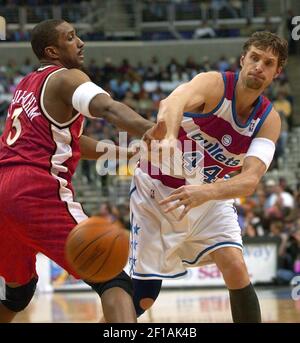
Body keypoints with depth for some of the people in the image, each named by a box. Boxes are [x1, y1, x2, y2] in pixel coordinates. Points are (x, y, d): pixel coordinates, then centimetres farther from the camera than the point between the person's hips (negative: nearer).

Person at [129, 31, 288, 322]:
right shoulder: (214, 84, -23)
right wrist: (168, 137, -70)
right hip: (158, 190, -3)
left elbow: (250, 181, -26)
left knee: (236, 270, -17)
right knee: (143, 297, -1)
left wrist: (206, 192, -47)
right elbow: (173, 102, -47)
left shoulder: (269, 120, -12)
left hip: (210, 197, 4)